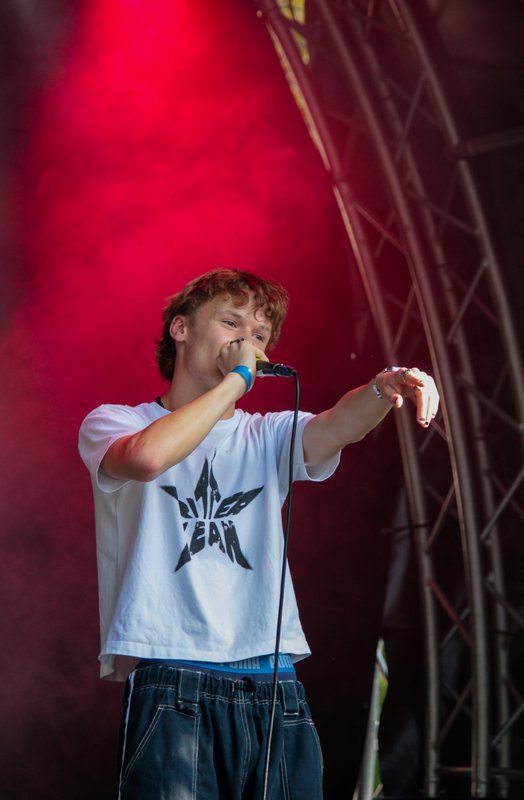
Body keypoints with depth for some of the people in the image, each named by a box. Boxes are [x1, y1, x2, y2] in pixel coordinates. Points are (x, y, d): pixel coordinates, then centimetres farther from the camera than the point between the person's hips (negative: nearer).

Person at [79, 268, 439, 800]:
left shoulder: (269, 436, 20)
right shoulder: (112, 423, 9)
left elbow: (338, 427, -3)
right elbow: (148, 456, -17)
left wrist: (384, 386, -25)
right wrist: (235, 377, -7)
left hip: (275, 688, 4)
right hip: (171, 684, -4)